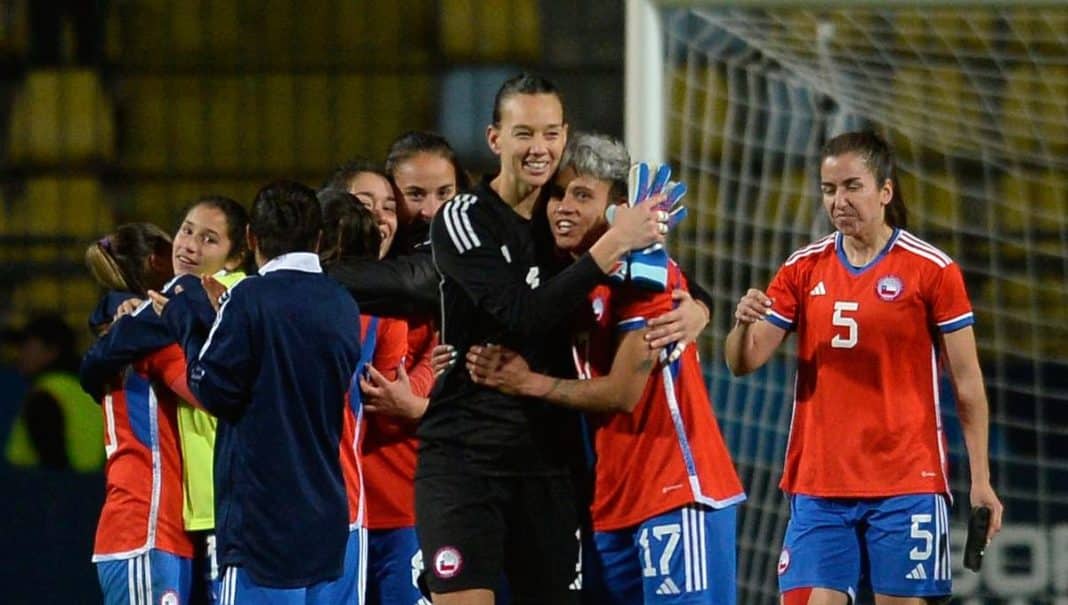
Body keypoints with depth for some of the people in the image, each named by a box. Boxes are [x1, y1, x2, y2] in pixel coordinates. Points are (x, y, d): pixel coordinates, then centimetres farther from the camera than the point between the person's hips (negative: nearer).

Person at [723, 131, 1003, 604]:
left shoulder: (932, 270, -3)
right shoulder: (803, 268, 7)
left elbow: (967, 383, -1)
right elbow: (743, 364, 5)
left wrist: (981, 480, -5)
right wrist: (744, 324, -18)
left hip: (905, 486, -3)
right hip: (817, 484, 3)